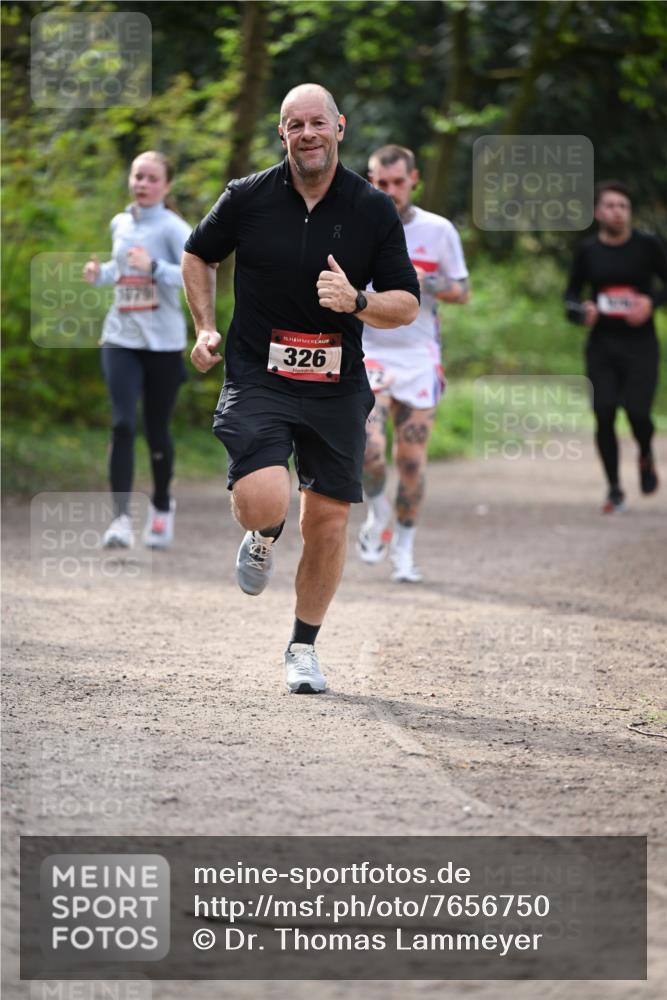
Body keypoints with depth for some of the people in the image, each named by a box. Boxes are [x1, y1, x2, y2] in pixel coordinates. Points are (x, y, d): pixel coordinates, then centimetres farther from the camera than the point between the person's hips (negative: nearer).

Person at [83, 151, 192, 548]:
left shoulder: (173, 228, -8)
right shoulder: (120, 224, 10)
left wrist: (154, 268, -32)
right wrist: (100, 273, 7)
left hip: (163, 343, -3)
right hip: (121, 339, 3)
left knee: (157, 430, 8)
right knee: (123, 425, -12)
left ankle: (162, 507, 31)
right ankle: (121, 518, -15)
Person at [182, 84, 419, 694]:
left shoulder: (374, 210, -2)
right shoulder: (248, 198, -2)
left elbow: (407, 305, 1)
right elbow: (197, 255, 17)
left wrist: (355, 301, -19)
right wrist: (206, 329, 7)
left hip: (337, 387, 2)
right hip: (257, 376, -2)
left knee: (328, 520, 4)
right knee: (263, 501, -22)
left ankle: (304, 648, 24)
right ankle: (263, 536, 17)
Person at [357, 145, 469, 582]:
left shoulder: (439, 230, 2)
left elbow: (463, 292, 7)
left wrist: (425, 282, -13)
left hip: (419, 356, 1)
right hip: (368, 353, -1)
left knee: (412, 460, 2)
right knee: (369, 448, -19)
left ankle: (404, 550, 18)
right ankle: (378, 512, 11)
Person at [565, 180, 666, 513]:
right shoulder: (588, 251, 4)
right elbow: (572, 293, 14)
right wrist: (580, 311, -7)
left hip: (640, 344, -2)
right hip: (601, 345, 2)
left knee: (637, 411, -13)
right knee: (604, 414, -6)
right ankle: (614, 490, 8)